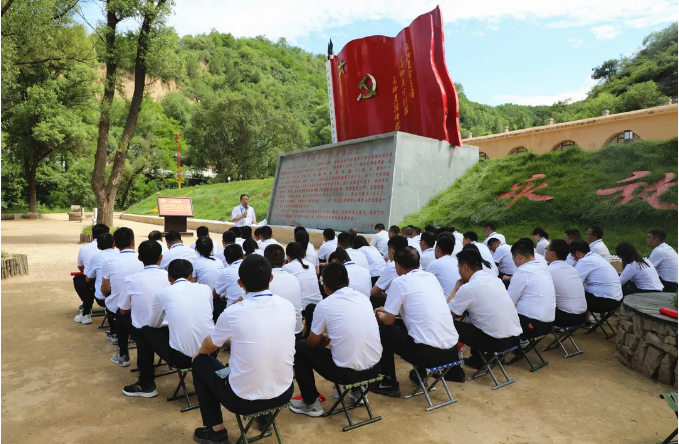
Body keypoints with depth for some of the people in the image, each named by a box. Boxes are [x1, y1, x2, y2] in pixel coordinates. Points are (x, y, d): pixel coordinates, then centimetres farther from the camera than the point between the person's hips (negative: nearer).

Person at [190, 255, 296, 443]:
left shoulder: (233, 313, -17)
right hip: (284, 394, 4)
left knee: (200, 362, 17)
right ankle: (264, 415, 40)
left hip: (244, 399, -4)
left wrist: (199, 353, 26)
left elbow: (208, 347, 3)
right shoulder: (288, 307, -7)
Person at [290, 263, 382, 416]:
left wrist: (324, 338, 25)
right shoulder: (363, 298, 5)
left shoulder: (324, 305, -10)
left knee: (300, 348, 14)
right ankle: (357, 391, 34)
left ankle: (311, 403, 20)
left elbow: (312, 343, 3)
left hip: (347, 373, -5)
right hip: (374, 368, 6)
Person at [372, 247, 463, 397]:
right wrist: (389, 310, 33)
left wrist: (379, 314, 23)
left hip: (428, 353, -7)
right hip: (452, 350, 7)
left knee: (383, 330, 10)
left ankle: (389, 383, 15)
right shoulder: (431, 277, 14)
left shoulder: (400, 282, -6)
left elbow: (388, 320, 0)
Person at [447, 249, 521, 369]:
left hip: (495, 341, -8)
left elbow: (447, 312, -3)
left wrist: (456, 288, 9)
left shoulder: (468, 287, -14)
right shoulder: (495, 279, 8)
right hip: (514, 337, 8)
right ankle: (476, 359, 32)